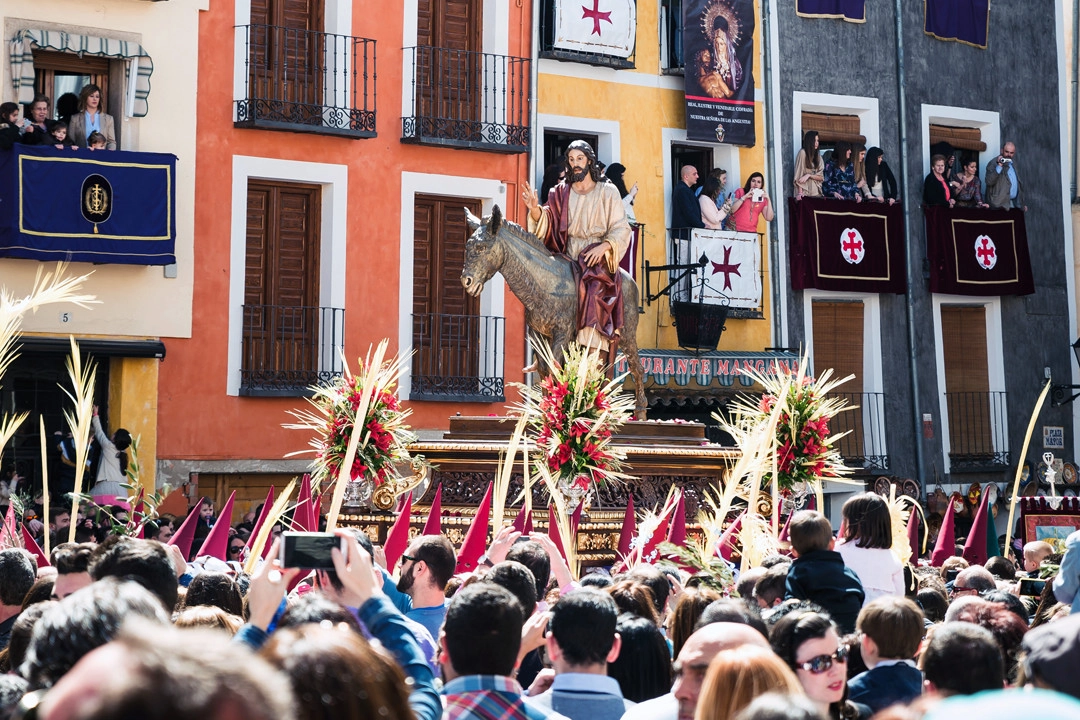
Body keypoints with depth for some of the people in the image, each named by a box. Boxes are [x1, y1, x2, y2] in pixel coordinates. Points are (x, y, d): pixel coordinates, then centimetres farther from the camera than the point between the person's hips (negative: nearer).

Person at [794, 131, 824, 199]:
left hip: (817, 193, 5)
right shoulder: (803, 153, -3)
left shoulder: (818, 155, 13)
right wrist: (800, 193, -17)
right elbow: (798, 174, -8)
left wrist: (809, 175, -11)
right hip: (805, 193, -5)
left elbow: (821, 177, 8)